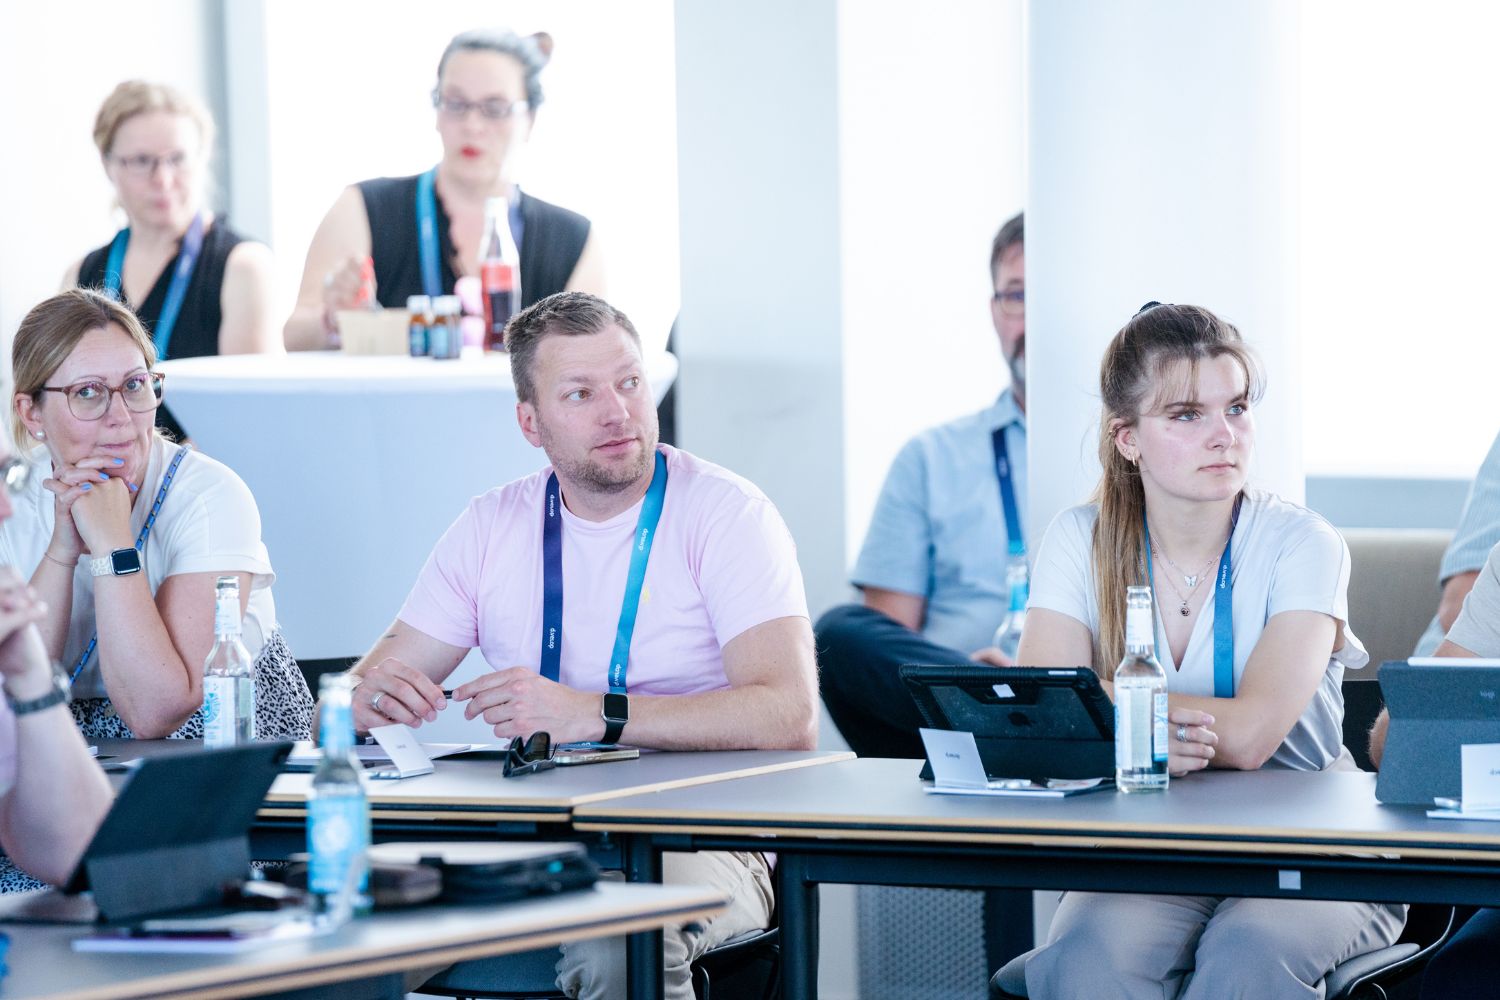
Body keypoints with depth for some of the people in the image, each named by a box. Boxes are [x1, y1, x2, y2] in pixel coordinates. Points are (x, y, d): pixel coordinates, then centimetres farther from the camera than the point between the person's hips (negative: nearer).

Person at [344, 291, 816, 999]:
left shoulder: (727, 514, -5)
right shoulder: (492, 528, 10)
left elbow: (789, 718, -19)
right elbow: (364, 693, 11)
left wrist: (592, 714, -26)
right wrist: (368, 702, -16)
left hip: (701, 838, -4)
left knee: (611, 937, -38)